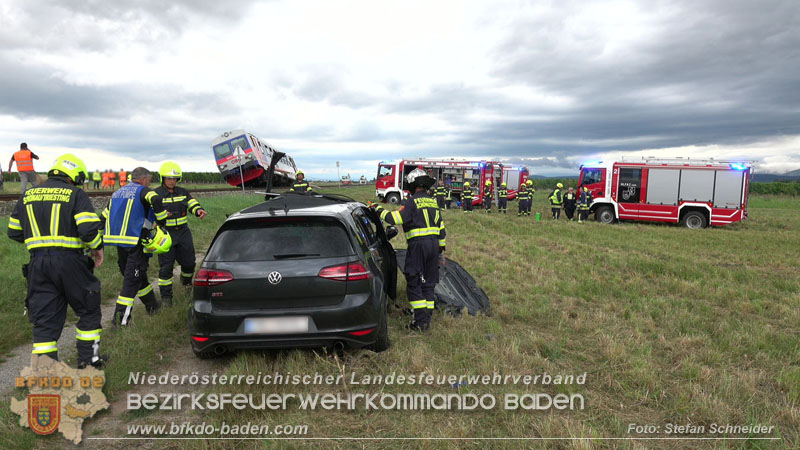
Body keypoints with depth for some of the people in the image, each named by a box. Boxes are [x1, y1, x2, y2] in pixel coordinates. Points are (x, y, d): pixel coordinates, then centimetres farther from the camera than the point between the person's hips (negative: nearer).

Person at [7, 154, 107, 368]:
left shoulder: (28, 195, 13)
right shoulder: (76, 195, -5)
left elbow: (14, 232, 16)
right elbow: (89, 229, -17)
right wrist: (97, 248, 0)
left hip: (37, 262, 5)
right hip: (69, 261, -5)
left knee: (44, 318, 10)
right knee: (88, 310, 14)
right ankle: (89, 359, 19)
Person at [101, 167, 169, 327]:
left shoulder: (117, 193, 20)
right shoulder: (143, 191, -3)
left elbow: (104, 217, 20)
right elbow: (156, 200, -27)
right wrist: (161, 222, -16)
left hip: (119, 242, 8)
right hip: (136, 242, -8)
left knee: (137, 276, 18)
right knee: (133, 279, -4)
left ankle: (152, 306, 33)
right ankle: (121, 318, -7)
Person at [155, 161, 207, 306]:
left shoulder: (183, 192, 9)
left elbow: (193, 204, 3)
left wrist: (199, 210, -20)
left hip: (183, 232, 5)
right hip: (165, 234, -4)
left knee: (189, 261, 12)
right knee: (166, 266, -4)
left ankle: (186, 281, 43)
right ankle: (166, 296, 7)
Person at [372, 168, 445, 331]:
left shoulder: (412, 202, -9)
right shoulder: (434, 202, 15)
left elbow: (394, 218, -17)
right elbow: (441, 229, 20)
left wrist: (378, 209, -1)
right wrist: (441, 250, 27)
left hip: (418, 245, -7)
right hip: (433, 244, 7)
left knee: (414, 284, -1)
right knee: (428, 284, 12)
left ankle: (420, 322, -4)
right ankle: (427, 319, 15)